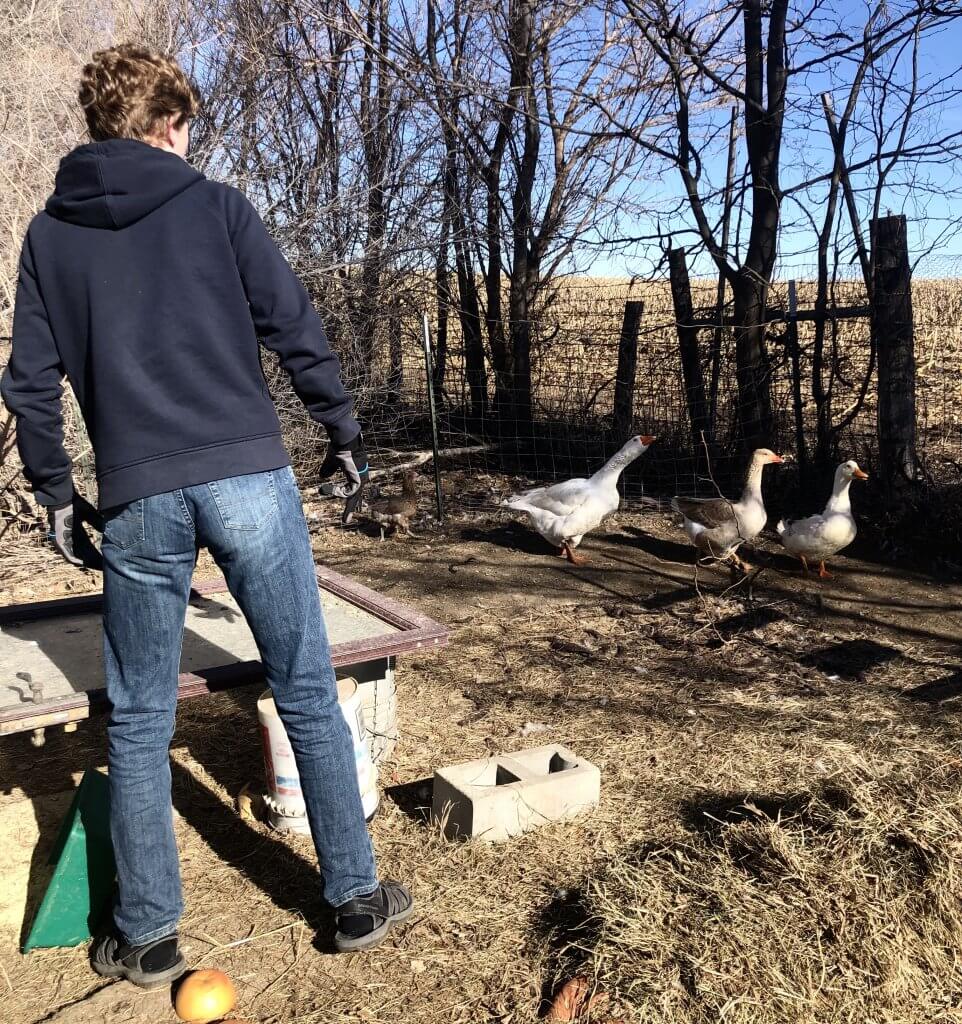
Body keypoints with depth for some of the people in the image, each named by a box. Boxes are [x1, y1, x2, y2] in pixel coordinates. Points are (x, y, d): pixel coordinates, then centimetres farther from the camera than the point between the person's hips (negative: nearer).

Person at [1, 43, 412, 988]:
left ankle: (146, 935, 22)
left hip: (138, 501, 2)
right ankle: (357, 899, 19)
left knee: (138, 722, 14)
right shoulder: (217, 206, 6)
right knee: (309, 697, 9)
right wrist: (345, 435, 10)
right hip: (248, 479, -1)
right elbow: (296, 331, 1)